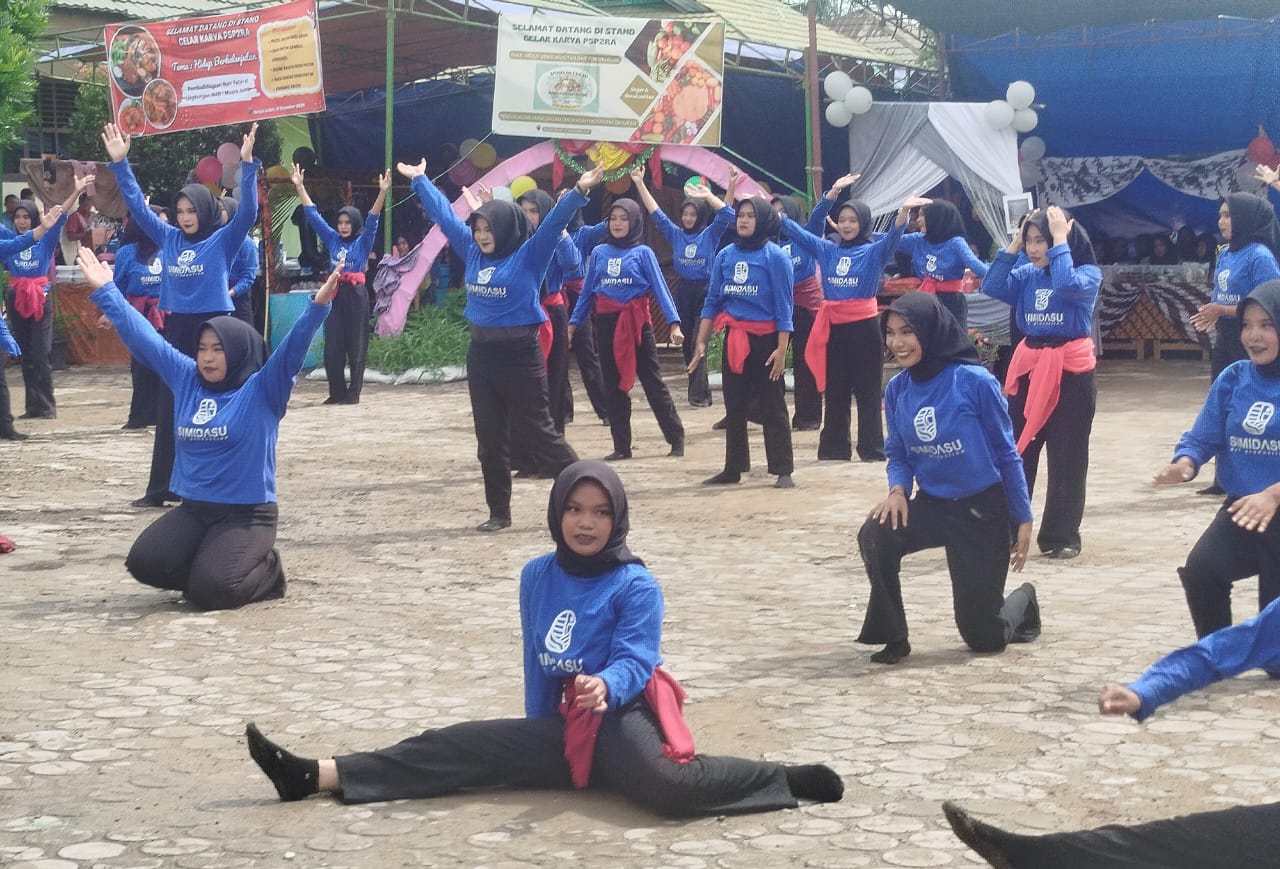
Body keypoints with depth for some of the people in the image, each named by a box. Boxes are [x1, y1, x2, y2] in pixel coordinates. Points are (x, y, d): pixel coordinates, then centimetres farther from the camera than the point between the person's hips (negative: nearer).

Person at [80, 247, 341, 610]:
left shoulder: (262, 391, -7)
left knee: (209, 591, -23)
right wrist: (105, 291, 12)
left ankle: (266, 571, 10)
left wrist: (318, 306, -37)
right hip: (193, 509, 6)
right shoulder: (186, 379, 8)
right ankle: (209, 566, 13)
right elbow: (143, 337, 11)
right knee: (145, 563, -15)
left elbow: (291, 349, -21)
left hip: (248, 514, -6)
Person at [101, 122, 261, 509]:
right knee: (170, 409, 8)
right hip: (176, 328, 5)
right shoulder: (168, 239, 8)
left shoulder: (223, 240, -4)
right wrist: (119, 163, 5)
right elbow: (137, 205, 11)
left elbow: (247, 210, -17)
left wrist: (247, 164, -27)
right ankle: (161, 487, 13)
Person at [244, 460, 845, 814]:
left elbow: (635, 661, -18)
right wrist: (539, 738, 11)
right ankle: (318, 776, -14)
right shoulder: (537, 576, 8)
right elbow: (536, 660, 12)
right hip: (562, 726, 6)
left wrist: (604, 684, -40)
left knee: (663, 784, -37)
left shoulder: (637, 586, -9)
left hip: (621, 716, -6)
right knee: (463, 746, -8)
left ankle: (790, 780, -22)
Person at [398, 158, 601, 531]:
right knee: (490, 440, 8)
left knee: (540, 431, -1)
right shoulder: (472, 252, 7)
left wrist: (579, 191, -35)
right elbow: (445, 214, 16)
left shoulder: (529, 256, -9)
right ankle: (499, 511, 17)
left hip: (521, 356, -6)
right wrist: (420, 180, 23)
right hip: (480, 354, 6)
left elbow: (555, 221, -21)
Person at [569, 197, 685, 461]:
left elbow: (660, 288, -6)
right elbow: (587, 292, 12)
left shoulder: (643, 252, 0)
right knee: (614, 385, 7)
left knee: (652, 382, -2)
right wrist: (573, 323, 7)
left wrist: (674, 323, -16)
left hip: (636, 322, -3)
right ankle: (621, 445, 13)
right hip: (607, 323, 3)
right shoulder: (599, 253, 8)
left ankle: (676, 437, 6)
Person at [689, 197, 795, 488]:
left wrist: (781, 349, -15)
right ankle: (733, 468, 19)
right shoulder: (725, 256, 6)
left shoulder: (775, 257, -7)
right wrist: (701, 343, 2)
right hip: (733, 340, 5)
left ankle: (784, 471, 1)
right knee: (733, 407, 10)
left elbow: (783, 307, -9)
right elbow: (712, 302, 9)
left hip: (765, 340, -5)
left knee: (772, 408, -2)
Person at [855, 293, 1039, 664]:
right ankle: (892, 636, -9)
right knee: (875, 536, -29)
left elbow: (1006, 452, -11)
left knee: (983, 636, 2)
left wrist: (1023, 520, -7)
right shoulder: (897, 389, -5)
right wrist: (898, 489, -16)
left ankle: (1023, 601, 38)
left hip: (982, 511, -4)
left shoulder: (975, 382, -19)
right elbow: (898, 453, 7)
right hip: (931, 505, 4)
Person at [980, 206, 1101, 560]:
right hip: (1028, 368, 5)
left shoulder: (1089, 273, -7)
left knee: (1066, 458, 1)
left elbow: (1068, 285, -27)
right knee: (1016, 451, 6)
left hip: (1070, 371, -5)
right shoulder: (1027, 275, 7)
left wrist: (1060, 241, -19)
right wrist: (1013, 245, -4)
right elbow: (992, 287, -4)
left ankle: (1062, 536, 8)